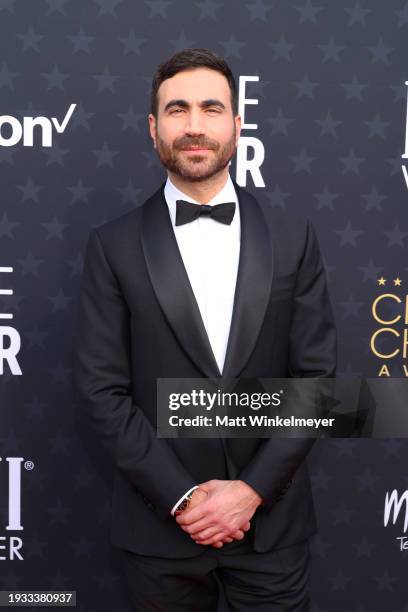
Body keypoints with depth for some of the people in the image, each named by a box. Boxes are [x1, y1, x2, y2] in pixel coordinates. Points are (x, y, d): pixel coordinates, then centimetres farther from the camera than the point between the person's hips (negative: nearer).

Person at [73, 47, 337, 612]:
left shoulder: (293, 238, -1)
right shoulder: (114, 245, -4)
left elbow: (316, 374, -2)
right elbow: (101, 388, -6)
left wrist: (253, 489, -10)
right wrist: (181, 496, -12)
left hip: (271, 519, 1)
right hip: (160, 524, 0)